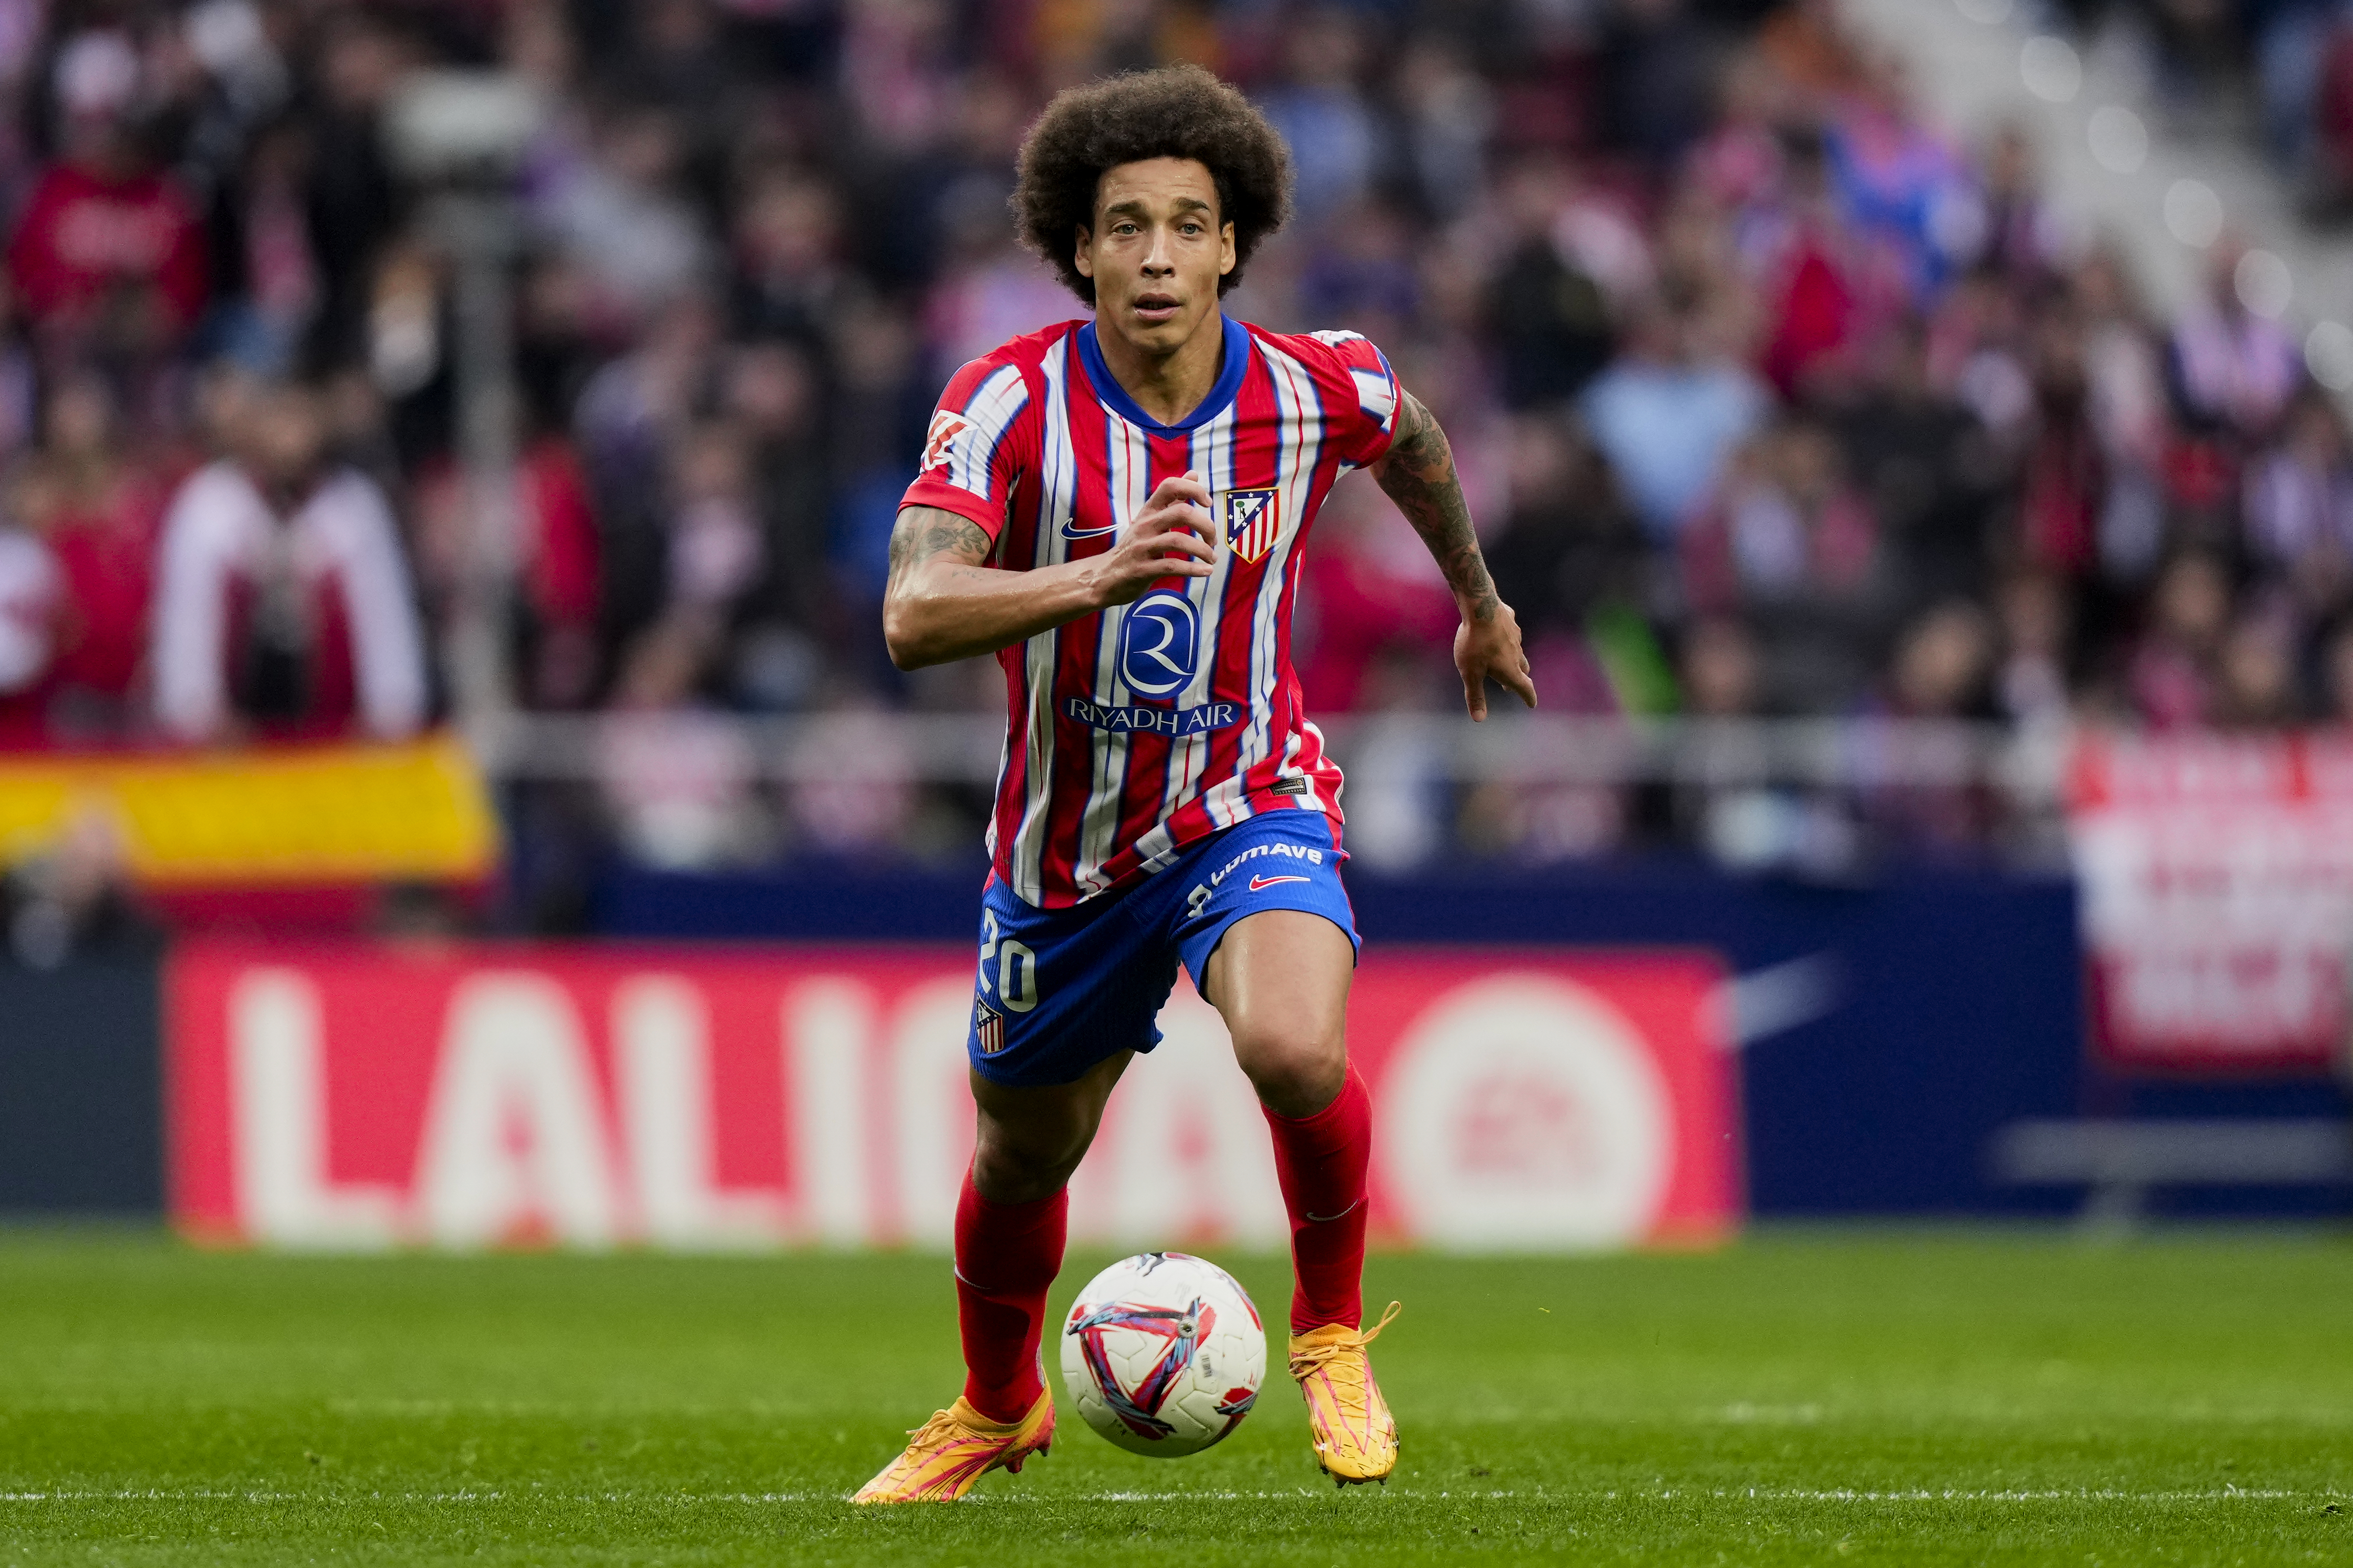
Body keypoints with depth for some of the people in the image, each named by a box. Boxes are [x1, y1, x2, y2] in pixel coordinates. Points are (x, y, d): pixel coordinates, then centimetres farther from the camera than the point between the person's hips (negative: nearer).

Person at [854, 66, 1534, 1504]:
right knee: (1023, 1159, 18)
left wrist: (1479, 598, 29)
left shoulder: (1318, 390, -14)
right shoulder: (1012, 403, -22)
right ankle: (998, 1409, 50)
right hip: (1067, 843, 1)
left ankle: (1333, 1336, -3)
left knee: (1295, 1050, -32)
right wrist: (1101, 577, -51)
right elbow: (914, 617, -35)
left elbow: (1414, 440, 12)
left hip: (1249, 804, -1)